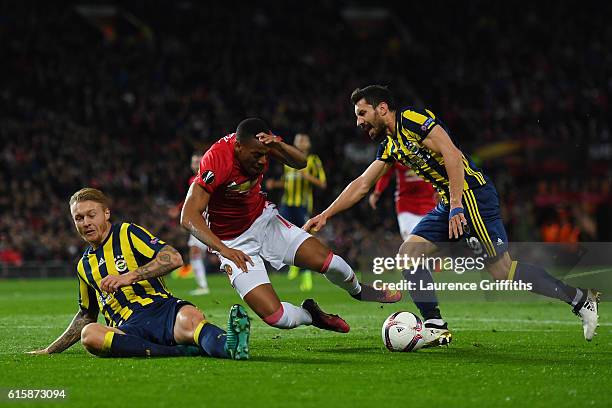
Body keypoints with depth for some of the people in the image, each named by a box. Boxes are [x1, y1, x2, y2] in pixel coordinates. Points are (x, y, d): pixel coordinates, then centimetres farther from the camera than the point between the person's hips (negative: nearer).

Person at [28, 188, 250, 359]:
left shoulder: (128, 233, 10)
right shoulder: (85, 266, 27)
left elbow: (174, 258, -5)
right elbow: (87, 315, 39)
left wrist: (130, 277, -14)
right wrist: (50, 350, 39)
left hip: (161, 308, -3)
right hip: (128, 328, 3)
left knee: (190, 318, -40)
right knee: (89, 334, -33)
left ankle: (228, 345, -72)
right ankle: (183, 351, -40)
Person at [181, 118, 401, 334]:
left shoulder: (258, 145, -14)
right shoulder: (216, 161, -31)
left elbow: (300, 162, -13)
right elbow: (189, 217, -35)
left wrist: (279, 145, -35)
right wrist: (224, 250, -46)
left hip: (264, 219, 5)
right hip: (235, 244, -5)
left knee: (330, 262, -7)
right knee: (277, 317, -20)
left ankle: (358, 290, 30)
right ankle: (309, 314, 17)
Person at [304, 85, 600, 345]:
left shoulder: (413, 119, -10)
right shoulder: (389, 146, 18)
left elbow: (452, 154, -19)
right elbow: (362, 184, 23)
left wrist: (456, 205, -24)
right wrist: (325, 215, 19)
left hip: (471, 194, -10)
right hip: (450, 204, 10)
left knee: (502, 271, -12)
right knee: (408, 254, 1)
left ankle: (581, 299, -3)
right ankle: (436, 329, -1)